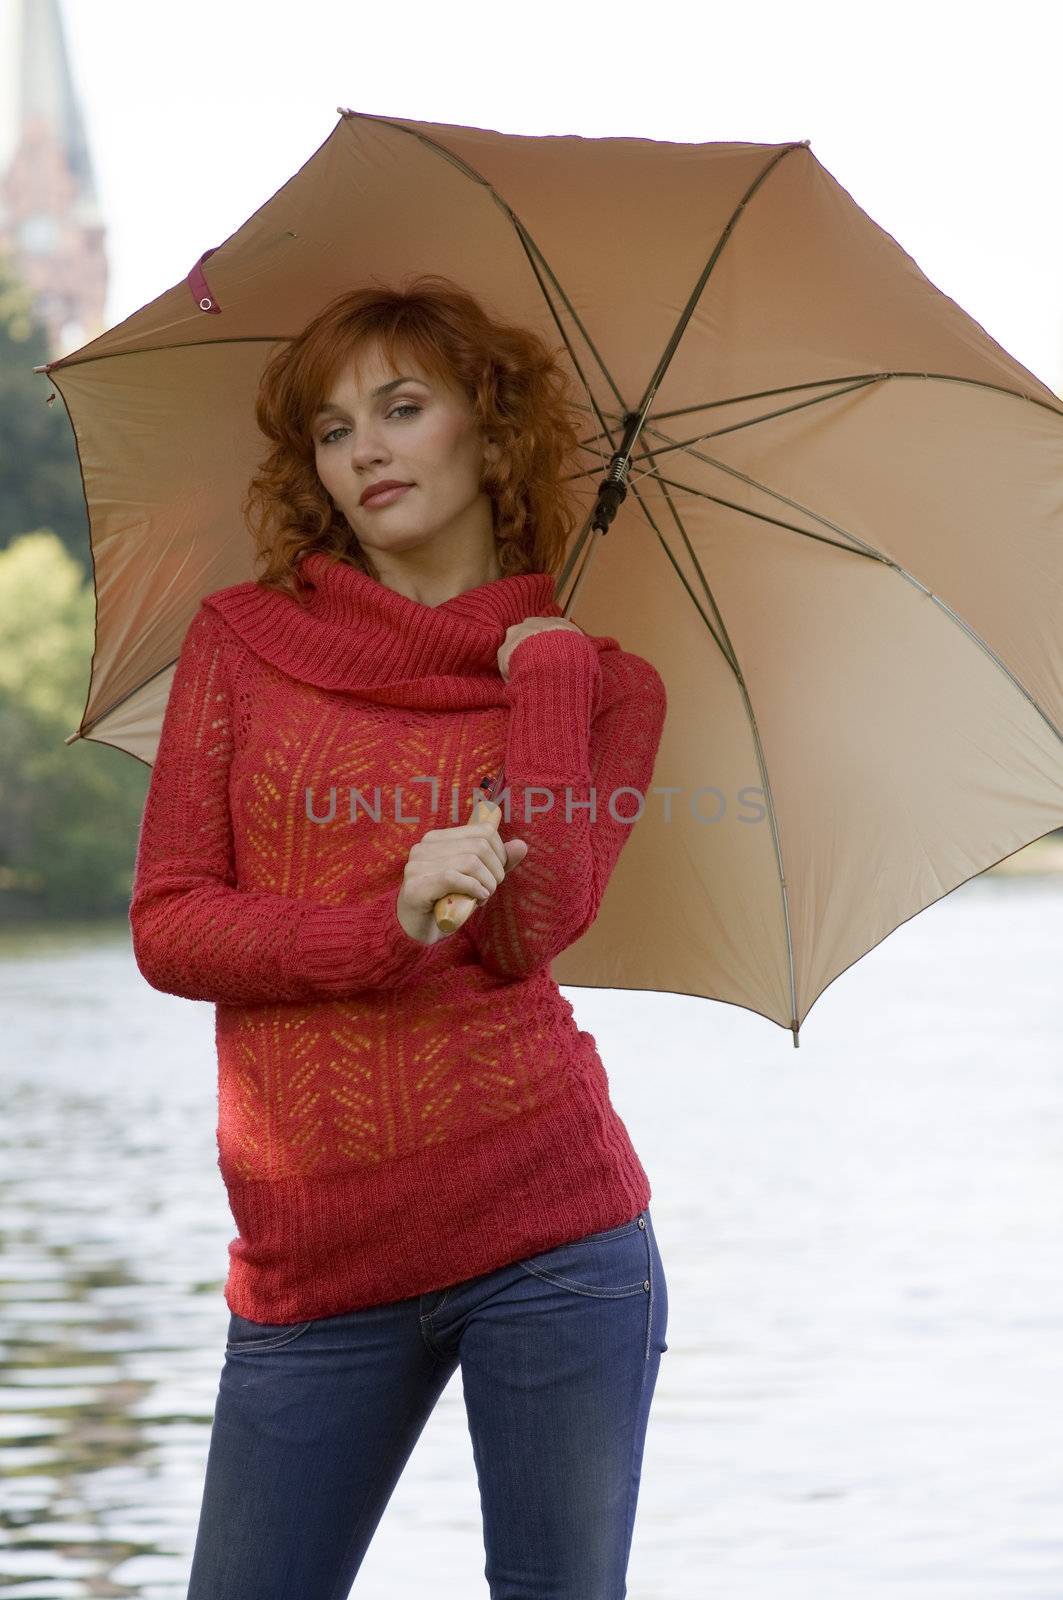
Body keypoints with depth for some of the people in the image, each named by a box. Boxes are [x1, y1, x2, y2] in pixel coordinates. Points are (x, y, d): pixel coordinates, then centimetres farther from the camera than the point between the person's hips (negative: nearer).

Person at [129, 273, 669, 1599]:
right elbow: (167, 927, 1)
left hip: (549, 1236, -1)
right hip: (314, 1259, 1)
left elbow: (533, 924, -9)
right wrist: (386, 927, -13)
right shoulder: (242, 642, 9)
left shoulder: (599, 681, 7)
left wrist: (545, 669, -5)